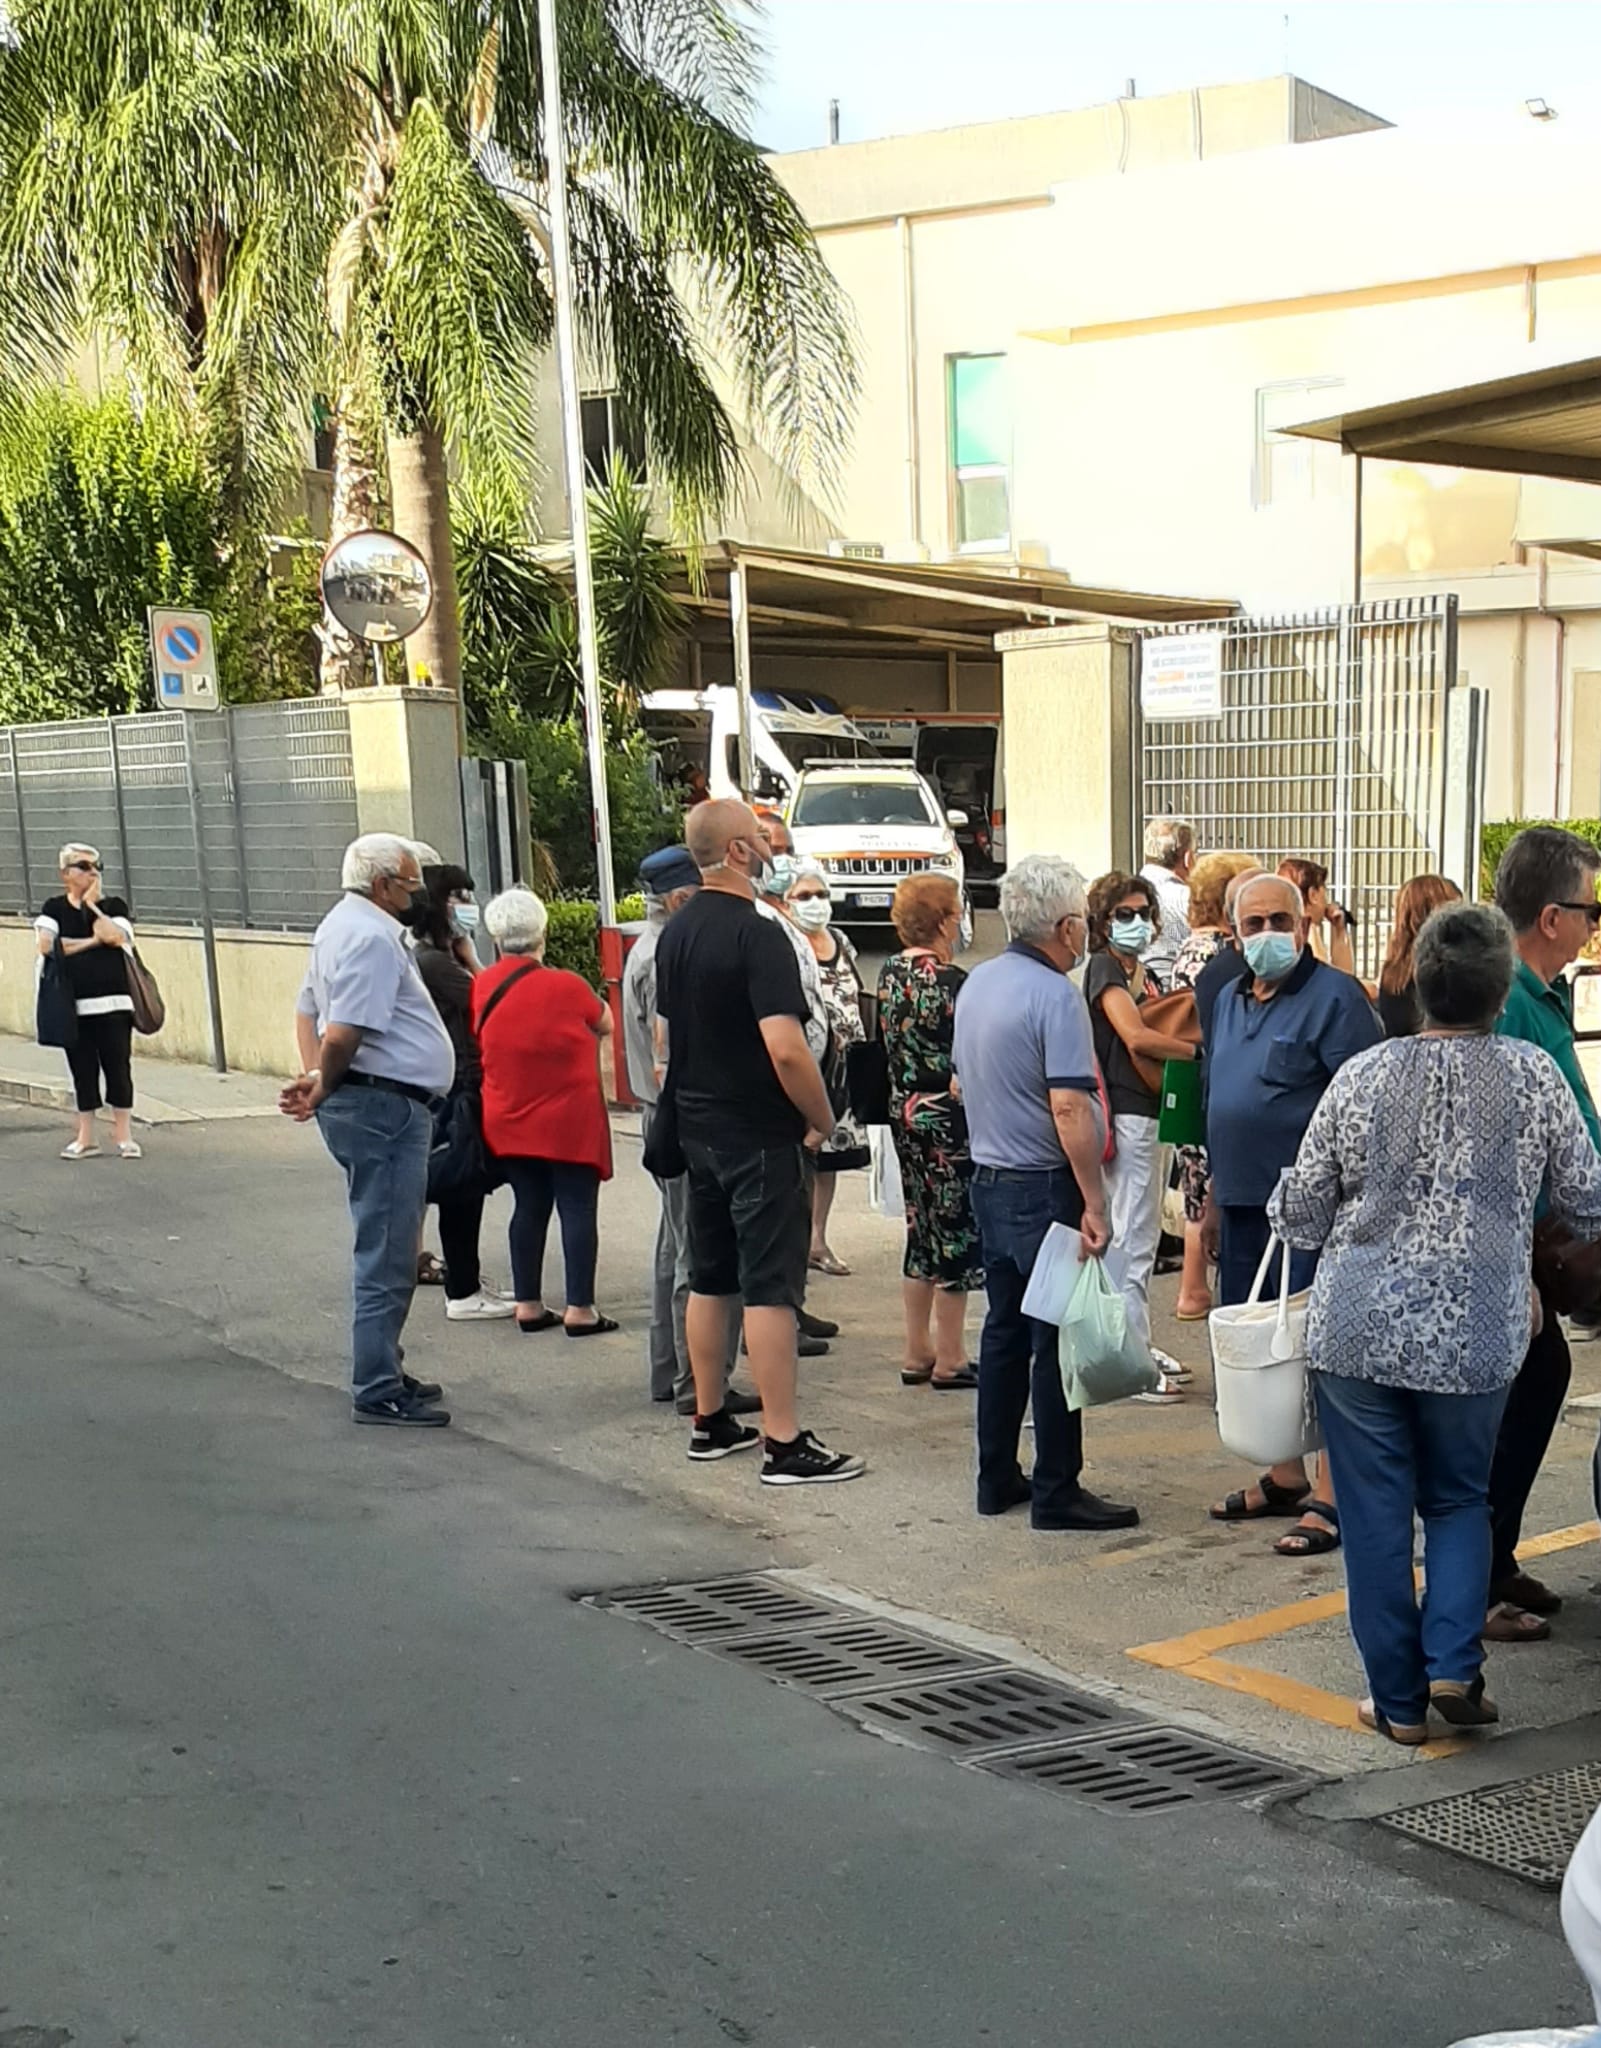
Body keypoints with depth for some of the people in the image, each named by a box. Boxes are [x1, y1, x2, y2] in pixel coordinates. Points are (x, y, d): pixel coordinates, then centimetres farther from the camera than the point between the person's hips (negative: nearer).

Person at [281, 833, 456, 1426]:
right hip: (385, 1107, -11)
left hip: (373, 1106, 11)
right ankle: (378, 1393, 1)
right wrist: (322, 1090, -7)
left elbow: (308, 1011, 19)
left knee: (387, 1251, 20)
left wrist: (317, 1080, 6)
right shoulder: (372, 938, -17)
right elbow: (343, 1035, -24)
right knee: (387, 1260, -5)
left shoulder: (344, 926, 16)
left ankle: (382, 1371, 30)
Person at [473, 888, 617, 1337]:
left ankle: (528, 1304, 16)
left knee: (529, 1207, 13)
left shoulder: (481, 988, -3)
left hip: (508, 1123, 5)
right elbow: (606, 1025, 2)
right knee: (578, 1208, 1)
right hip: (570, 1123, -5)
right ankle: (579, 1309, 1)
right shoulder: (565, 987, -15)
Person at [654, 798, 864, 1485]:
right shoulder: (757, 934, -19)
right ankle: (784, 1444, -3)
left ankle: (710, 1422, 25)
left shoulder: (676, 932, 8)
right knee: (770, 1286, -6)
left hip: (697, 1126, 9)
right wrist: (822, 1118, -12)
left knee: (710, 1277, 15)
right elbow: (786, 1049, -26)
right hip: (758, 1133, -8)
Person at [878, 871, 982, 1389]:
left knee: (923, 1230, 15)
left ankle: (918, 1353, 22)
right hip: (949, 1119, -8)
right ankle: (949, 1360, 7)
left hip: (905, 1113, 8)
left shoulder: (889, 974, 5)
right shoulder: (950, 982, -18)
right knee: (956, 1233, 1)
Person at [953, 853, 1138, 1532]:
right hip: (1045, 1188, -9)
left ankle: (997, 1478, 22)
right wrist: (1094, 1203, -21)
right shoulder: (1055, 996, -18)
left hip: (987, 1179, 9)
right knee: (1058, 1339, -2)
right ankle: (1056, 1492, 4)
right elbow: (1068, 1108, -24)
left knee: (1004, 1330, 15)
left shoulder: (977, 983, 9)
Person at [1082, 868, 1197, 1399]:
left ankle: (1139, 1348, 24)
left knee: (1141, 1237, 15)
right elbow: (1136, 1037, -23)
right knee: (1132, 1241, -7)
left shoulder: (1137, 970, 17)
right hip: (1127, 1115, -10)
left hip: (1152, 1111, 10)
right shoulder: (1105, 968, -11)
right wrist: (1201, 1050, -19)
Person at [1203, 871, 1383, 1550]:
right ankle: (1284, 1479, 27)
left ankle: (1329, 1499, 1)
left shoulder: (1334, 997, -9)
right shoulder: (1228, 1001, 15)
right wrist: (1215, 1199, 22)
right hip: (1243, 1206, 8)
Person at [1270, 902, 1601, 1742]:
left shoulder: (1362, 1076, -6)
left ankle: (1399, 1698, 15)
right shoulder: (1533, 1075, -6)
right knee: (1460, 1500, 19)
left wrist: (1285, 1208, 22)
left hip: (1359, 1331, 0)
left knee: (1376, 1513, 9)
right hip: (1476, 1339, 0)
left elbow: (1299, 1214, -1)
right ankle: (1452, 1665, 5)